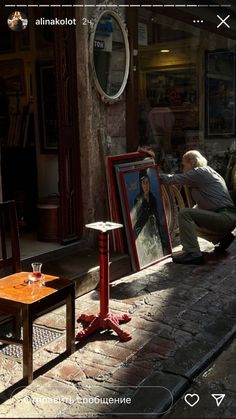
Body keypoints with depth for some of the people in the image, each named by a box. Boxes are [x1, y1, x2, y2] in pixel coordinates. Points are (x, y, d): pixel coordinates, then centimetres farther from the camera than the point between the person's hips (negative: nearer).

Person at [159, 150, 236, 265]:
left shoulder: (199, 172, -8)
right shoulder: (208, 173, 22)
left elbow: (172, 179, -10)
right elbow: (202, 204, 25)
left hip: (224, 217, -10)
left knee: (184, 213, -18)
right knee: (190, 223, 25)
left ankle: (192, 253, -22)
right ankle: (222, 237, 16)